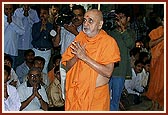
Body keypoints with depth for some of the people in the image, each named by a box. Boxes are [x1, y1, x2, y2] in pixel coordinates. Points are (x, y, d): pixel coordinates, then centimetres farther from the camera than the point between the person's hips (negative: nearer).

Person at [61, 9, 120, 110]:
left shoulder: (108, 41, -10)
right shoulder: (80, 37, 4)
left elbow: (108, 72, -19)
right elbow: (68, 67, 4)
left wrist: (85, 57, -22)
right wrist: (76, 56, -17)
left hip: (97, 95, -4)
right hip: (76, 92, 4)